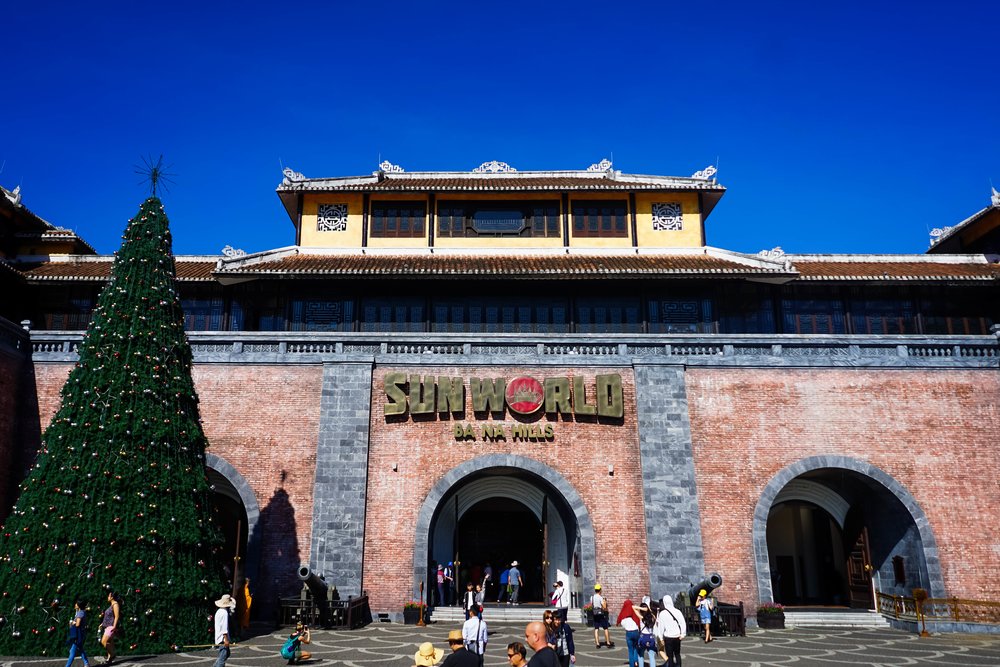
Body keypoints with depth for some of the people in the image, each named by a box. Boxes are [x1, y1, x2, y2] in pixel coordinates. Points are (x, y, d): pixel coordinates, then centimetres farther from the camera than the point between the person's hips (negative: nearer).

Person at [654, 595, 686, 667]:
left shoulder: (662, 613, -10)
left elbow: (661, 626, -7)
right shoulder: (677, 611, -3)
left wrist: (661, 637, 2)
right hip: (677, 637, 3)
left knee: (670, 656, 5)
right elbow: (683, 623, -4)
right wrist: (682, 634, 5)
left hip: (668, 637, -3)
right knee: (677, 654, 19)